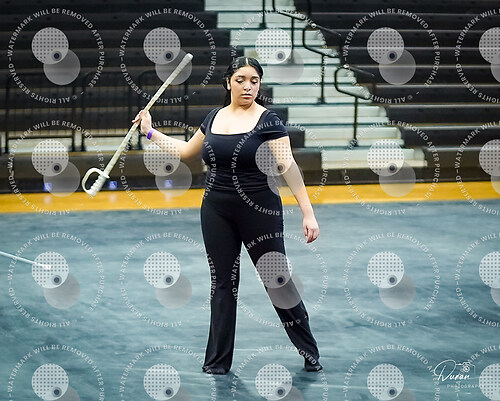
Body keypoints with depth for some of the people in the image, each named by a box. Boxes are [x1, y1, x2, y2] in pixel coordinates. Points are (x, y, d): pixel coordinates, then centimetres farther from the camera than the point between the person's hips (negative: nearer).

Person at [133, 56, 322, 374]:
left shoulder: (268, 120, -9)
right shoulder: (214, 118, 8)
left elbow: (288, 167, -15)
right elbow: (186, 150, 24)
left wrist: (309, 213, -21)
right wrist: (151, 132, 24)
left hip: (259, 211, -5)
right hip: (217, 213, 5)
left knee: (277, 278, 0)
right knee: (223, 283, 8)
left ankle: (310, 353, 15)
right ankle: (218, 361, 15)